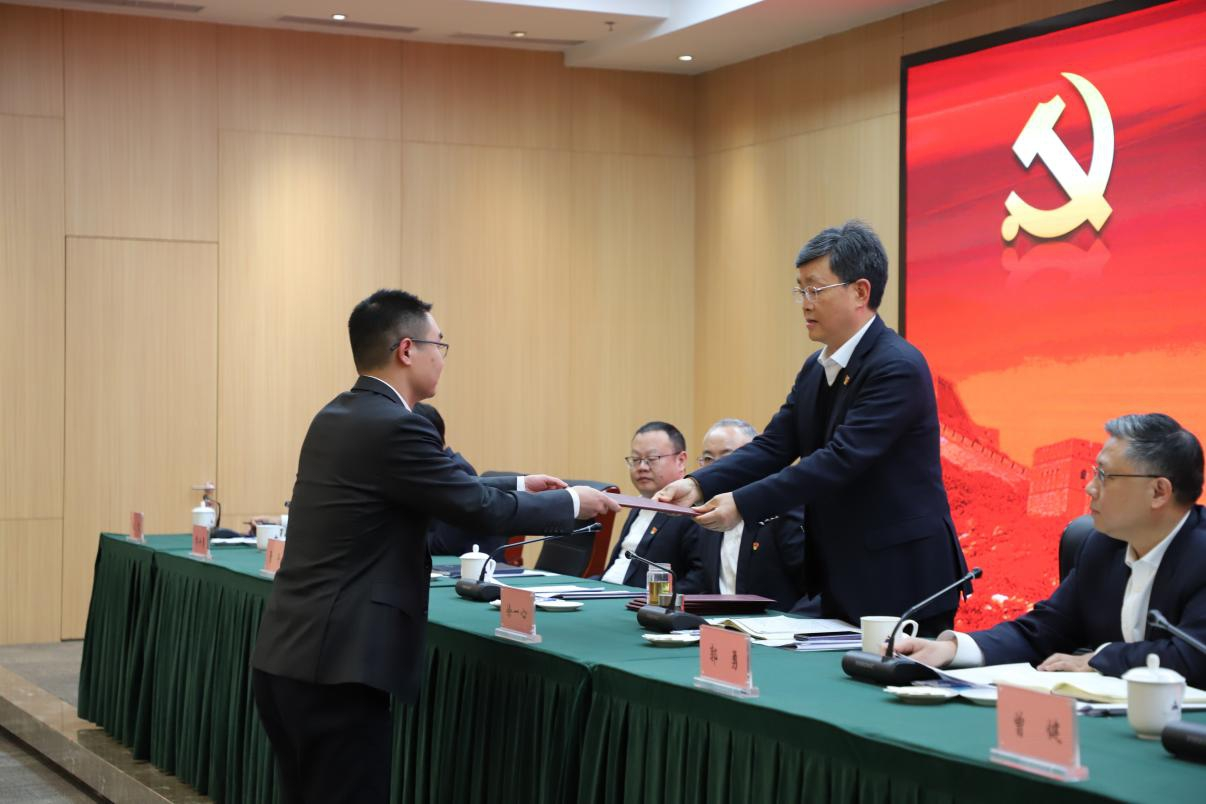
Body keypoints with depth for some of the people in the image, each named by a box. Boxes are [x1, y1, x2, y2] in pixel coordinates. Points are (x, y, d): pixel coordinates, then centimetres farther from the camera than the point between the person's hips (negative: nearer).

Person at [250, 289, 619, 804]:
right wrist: (572, 503, 6)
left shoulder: (336, 417, 13)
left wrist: (518, 486, 27)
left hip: (286, 659, 9)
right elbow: (481, 510, -9)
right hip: (332, 668, -9)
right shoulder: (394, 428, -15)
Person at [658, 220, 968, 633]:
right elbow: (773, 446, 4)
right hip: (843, 585, 8)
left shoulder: (898, 367, -18)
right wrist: (698, 485, -13)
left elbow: (842, 458, -25)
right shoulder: (816, 369, 10)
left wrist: (743, 504, -28)